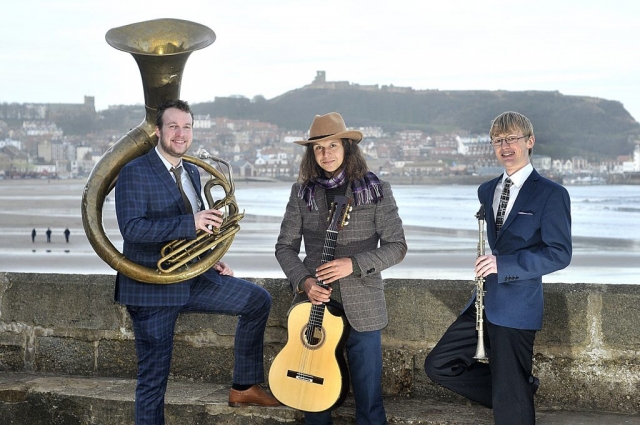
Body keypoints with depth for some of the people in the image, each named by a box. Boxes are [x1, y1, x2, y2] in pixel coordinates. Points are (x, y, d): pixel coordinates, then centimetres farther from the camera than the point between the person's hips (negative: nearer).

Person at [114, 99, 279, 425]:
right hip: (153, 287, -7)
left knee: (258, 301, 5)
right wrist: (190, 223, -30)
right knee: (153, 376, -1)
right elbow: (131, 227, -25)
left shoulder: (192, 172, 12)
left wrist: (211, 261, 7)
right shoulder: (134, 172, -12)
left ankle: (244, 387, 16)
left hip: (194, 278, 7)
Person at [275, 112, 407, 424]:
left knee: (369, 396, 4)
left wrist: (354, 264, -17)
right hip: (314, 302, 2)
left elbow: (396, 247, -4)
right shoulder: (302, 192, 4)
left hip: (362, 307, -2)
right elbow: (285, 247, 6)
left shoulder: (376, 190, -1)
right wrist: (303, 281, -10)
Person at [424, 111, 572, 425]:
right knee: (438, 365, 7)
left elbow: (559, 254, -13)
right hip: (484, 303, 7)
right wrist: (485, 265, 2)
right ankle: (522, 388, 18)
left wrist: (504, 264, -21)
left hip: (517, 308, -7)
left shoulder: (551, 194, -8)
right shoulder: (487, 191, 13)